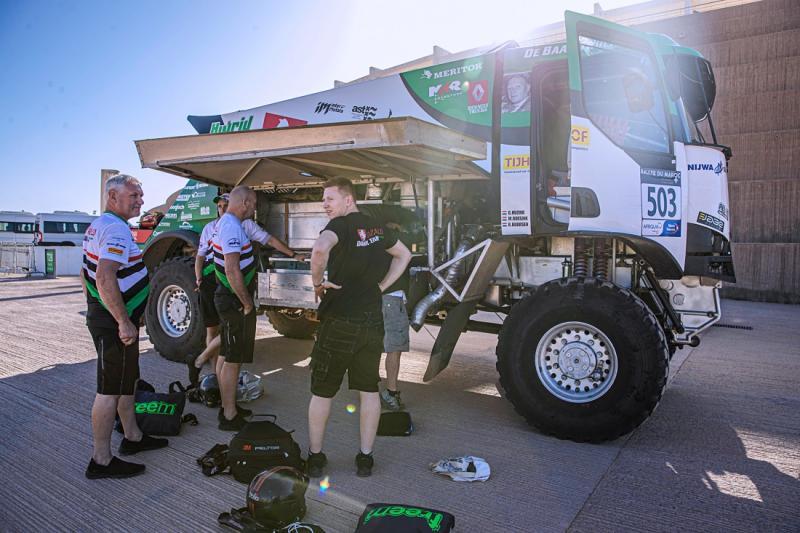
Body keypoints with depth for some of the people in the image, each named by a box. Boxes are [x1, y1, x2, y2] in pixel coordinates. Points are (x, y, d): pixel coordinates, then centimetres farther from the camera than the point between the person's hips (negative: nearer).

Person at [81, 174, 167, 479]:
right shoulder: (117, 230, -20)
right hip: (115, 323, -11)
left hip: (101, 316, 11)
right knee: (111, 390, -2)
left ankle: (133, 437, 34)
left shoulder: (97, 227, 14)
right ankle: (101, 461, 9)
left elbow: (87, 275, 22)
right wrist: (124, 322, -27)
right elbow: (105, 278, -31)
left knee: (127, 382, 20)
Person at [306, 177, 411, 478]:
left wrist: (317, 282, -17)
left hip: (339, 322, -6)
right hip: (373, 321, 6)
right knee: (369, 391, 13)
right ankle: (365, 459, 21)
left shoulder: (341, 225, -12)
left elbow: (320, 249, -35)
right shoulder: (376, 227, 10)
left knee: (322, 393, 10)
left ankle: (315, 458, 22)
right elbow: (404, 255, 24)